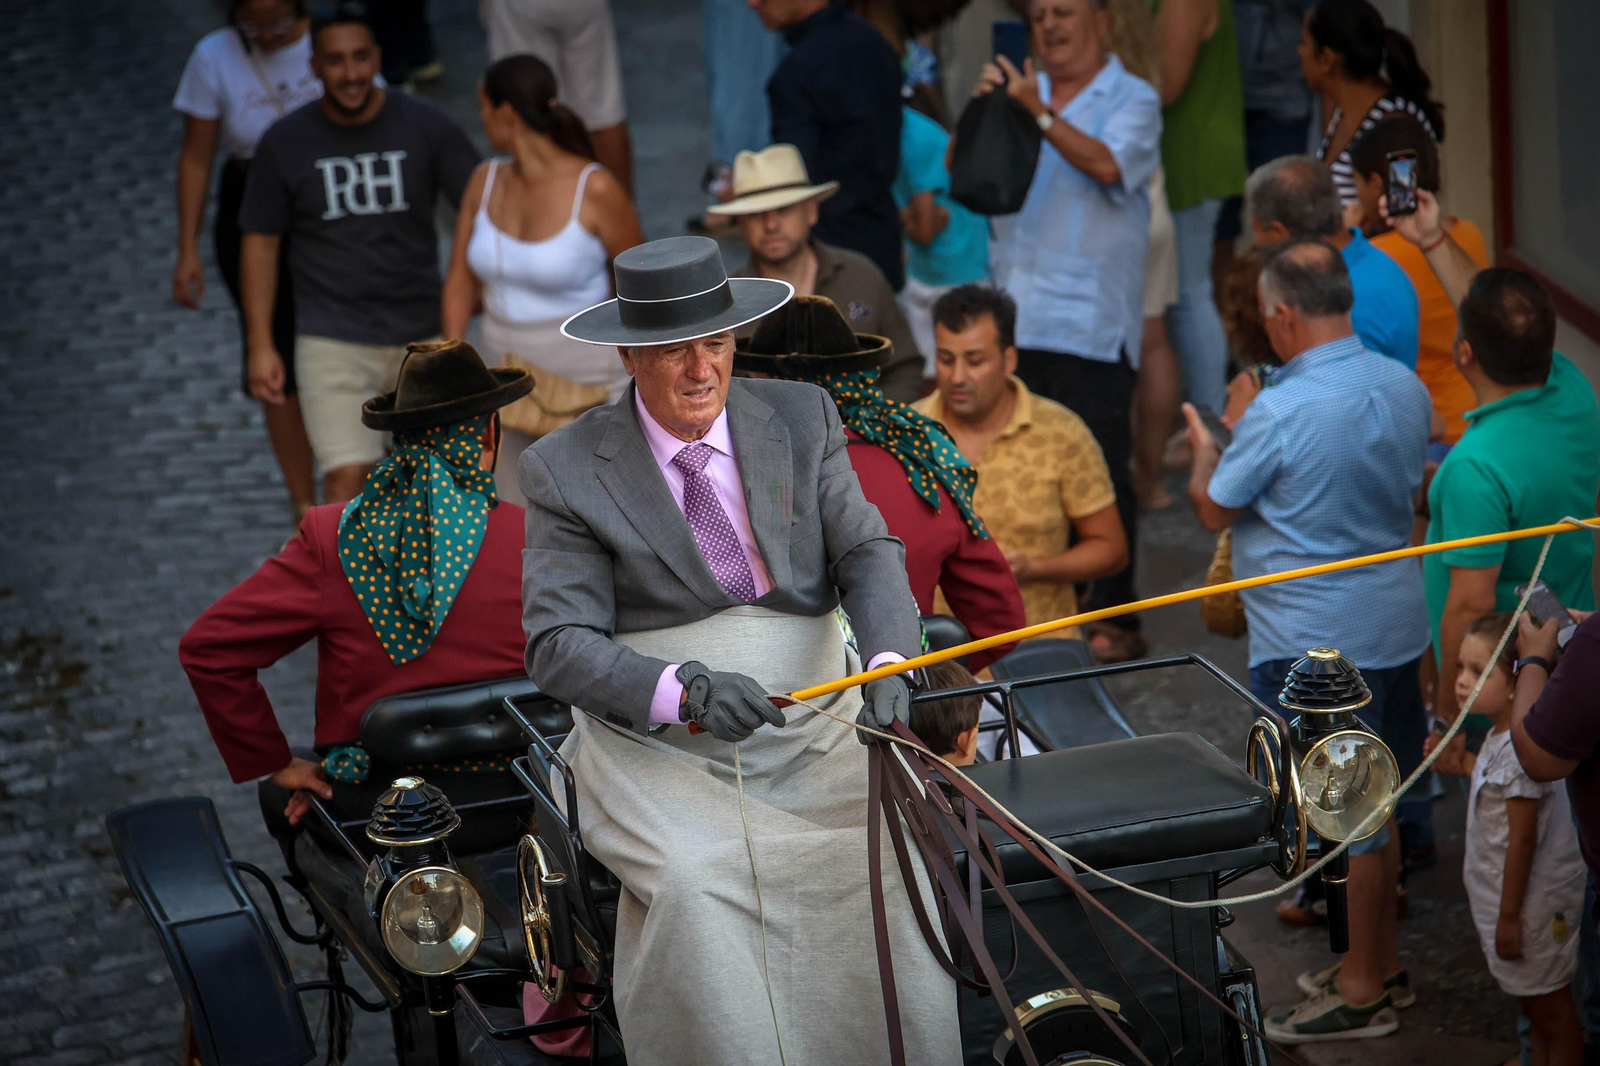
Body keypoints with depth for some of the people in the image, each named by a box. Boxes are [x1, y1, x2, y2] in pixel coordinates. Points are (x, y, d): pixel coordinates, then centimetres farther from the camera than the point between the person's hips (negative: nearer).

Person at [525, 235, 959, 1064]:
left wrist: (889, 665, -23)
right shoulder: (566, 469, -3)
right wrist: (684, 690, -28)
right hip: (654, 744, -2)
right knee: (691, 886, -31)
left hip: (812, 724, 2)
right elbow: (559, 645, -9)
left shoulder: (801, 418, 6)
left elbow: (867, 554, -1)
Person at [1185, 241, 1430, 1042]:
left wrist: (1203, 450, 13)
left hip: (1315, 641, -8)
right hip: (1395, 622, 8)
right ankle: (1379, 965, 31)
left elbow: (1214, 511, -9)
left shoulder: (1280, 413, -22)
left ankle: (1364, 990, 12)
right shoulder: (1405, 389, 1)